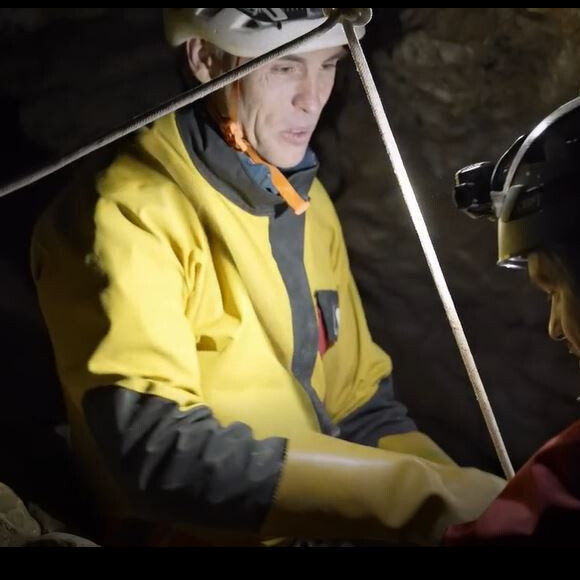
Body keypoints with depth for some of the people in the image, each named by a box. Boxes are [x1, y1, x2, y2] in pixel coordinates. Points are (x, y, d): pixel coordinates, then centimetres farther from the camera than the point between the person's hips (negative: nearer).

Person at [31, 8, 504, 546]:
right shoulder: (127, 217, -14)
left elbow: (359, 409, 14)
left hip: (319, 523, 7)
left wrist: (461, 495, -5)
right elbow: (157, 454, -25)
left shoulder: (306, 201, 11)